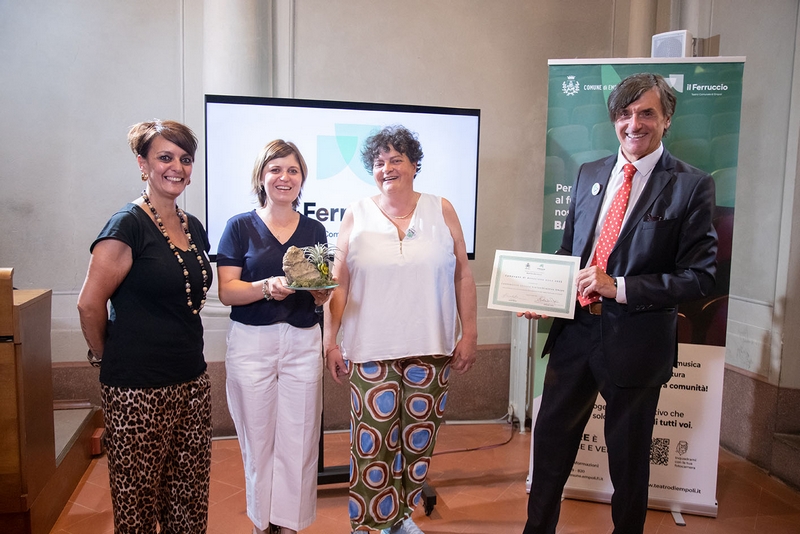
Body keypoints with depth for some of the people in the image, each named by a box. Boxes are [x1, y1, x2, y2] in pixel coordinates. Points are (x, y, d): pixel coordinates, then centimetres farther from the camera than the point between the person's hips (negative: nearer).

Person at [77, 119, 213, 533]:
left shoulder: (194, 228, 9)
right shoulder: (128, 224, -13)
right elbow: (90, 303, -12)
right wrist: (108, 358, 0)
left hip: (191, 380, 7)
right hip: (138, 389, -6)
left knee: (189, 494, 15)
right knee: (138, 497, 9)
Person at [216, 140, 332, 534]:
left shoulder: (314, 230, 8)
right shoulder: (240, 227, 0)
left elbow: (322, 295, 11)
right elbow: (226, 291, -7)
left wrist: (320, 292, -11)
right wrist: (266, 287, -23)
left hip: (302, 342, 2)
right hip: (251, 342, -2)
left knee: (298, 438, 6)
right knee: (257, 438, 8)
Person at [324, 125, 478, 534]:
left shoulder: (441, 211, 5)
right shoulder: (356, 216, 4)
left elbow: (462, 277, 5)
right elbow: (339, 283, 4)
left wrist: (469, 333, 1)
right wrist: (330, 340, 0)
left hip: (430, 349, 1)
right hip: (371, 350, -1)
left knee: (418, 440, 11)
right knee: (372, 442, 0)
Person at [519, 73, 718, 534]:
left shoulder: (691, 185, -8)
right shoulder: (590, 174, 7)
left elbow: (701, 276, -11)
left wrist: (619, 287, -21)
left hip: (635, 340, -4)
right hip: (575, 328, 5)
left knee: (628, 455, 15)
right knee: (551, 438, 15)